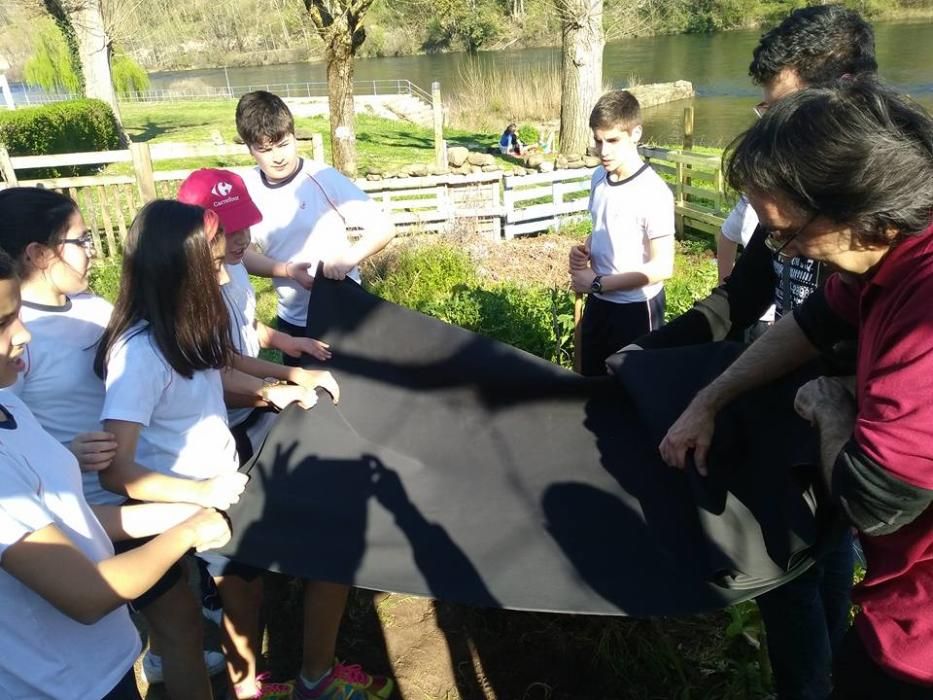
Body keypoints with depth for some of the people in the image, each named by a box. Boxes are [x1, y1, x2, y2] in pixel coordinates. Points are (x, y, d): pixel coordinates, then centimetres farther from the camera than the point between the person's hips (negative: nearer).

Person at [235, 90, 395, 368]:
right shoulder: (246, 189, -7)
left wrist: (349, 258, -34)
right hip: (292, 319, 4)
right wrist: (286, 270, -17)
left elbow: (384, 228, -16)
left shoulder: (323, 178, -17)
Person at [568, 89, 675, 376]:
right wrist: (585, 251, -6)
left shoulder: (653, 193, -22)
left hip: (637, 308, -7)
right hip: (599, 302, 7)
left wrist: (597, 282, -19)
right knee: (591, 379, 20)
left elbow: (662, 267, -22)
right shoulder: (599, 178, 0)